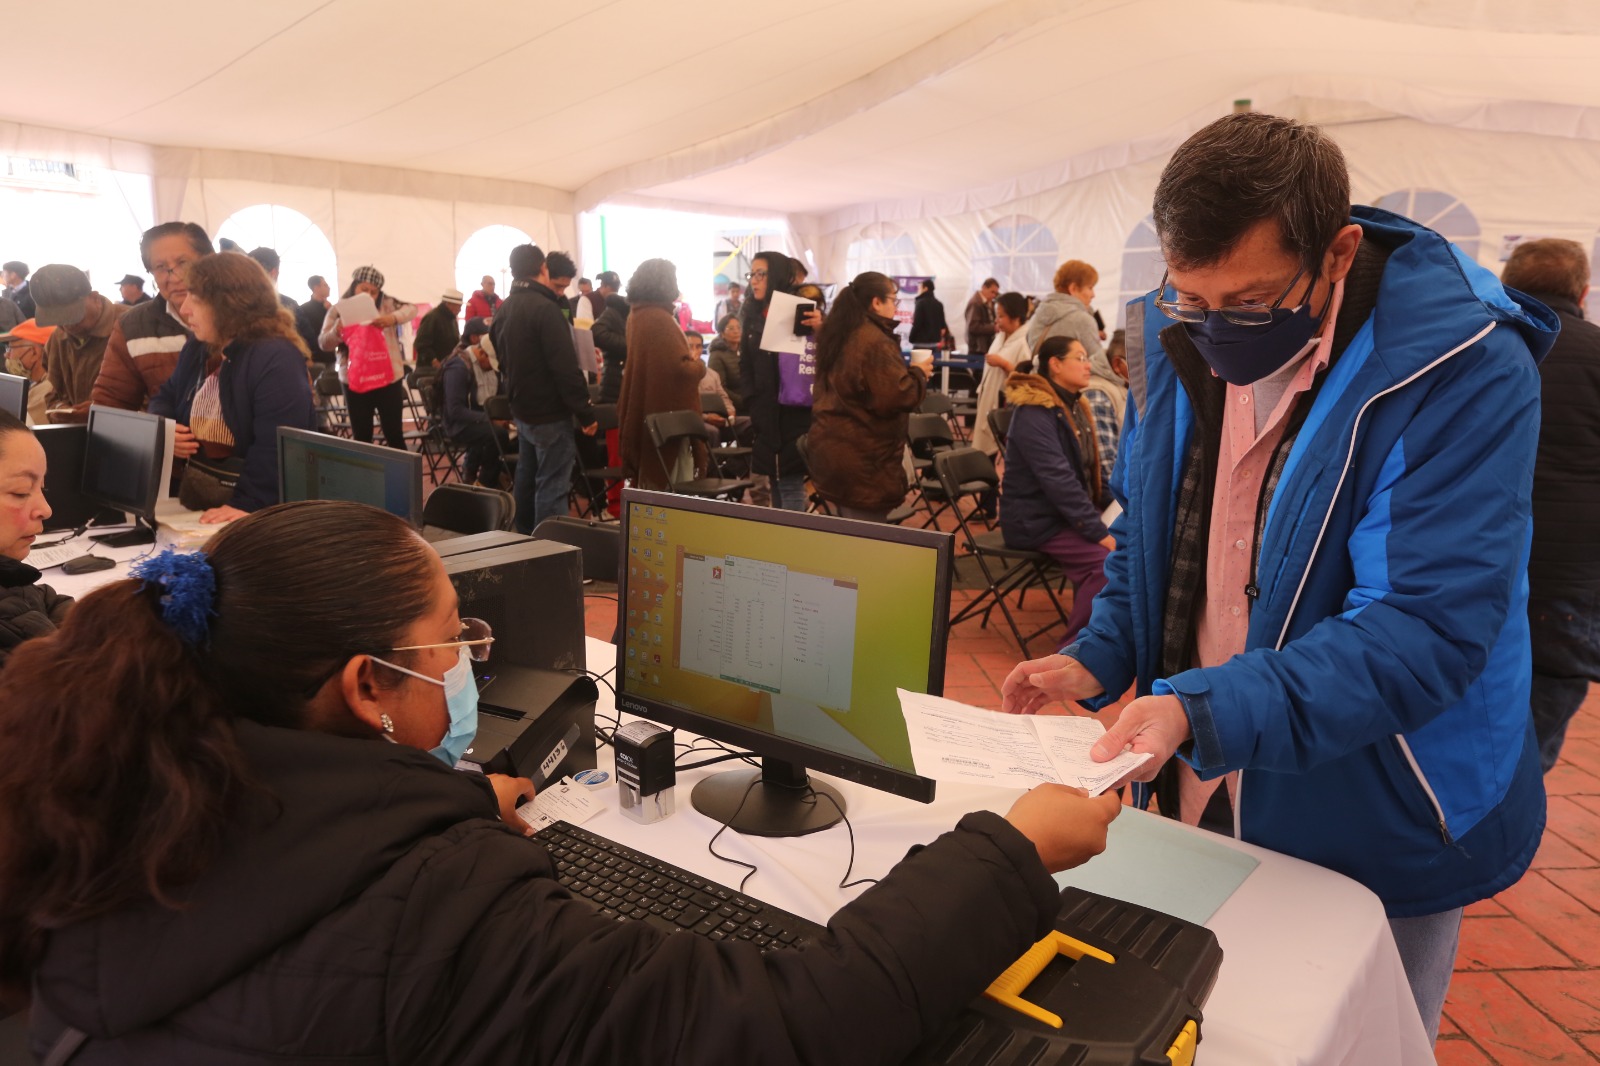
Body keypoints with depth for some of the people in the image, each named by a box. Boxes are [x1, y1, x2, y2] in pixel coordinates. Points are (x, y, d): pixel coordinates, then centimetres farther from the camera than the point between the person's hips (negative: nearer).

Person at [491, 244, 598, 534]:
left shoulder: (504, 310, 9)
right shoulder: (545, 308, -19)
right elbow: (565, 368, -23)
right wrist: (586, 412, -18)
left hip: (522, 410, 9)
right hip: (550, 413, -9)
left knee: (526, 480, 19)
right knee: (552, 487, -5)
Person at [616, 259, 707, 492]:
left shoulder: (636, 315, 9)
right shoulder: (660, 319, -19)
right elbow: (680, 369, -26)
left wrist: (687, 358, 16)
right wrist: (699, 363, -5)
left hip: (645, 414, 9)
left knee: (650, 483, 18)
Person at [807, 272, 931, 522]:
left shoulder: (840, 334, 11)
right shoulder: (875, 342, -18)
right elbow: (898, 397, -21)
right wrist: (919, 372, -4)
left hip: (833, 446, 10)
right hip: (861, 456, -10)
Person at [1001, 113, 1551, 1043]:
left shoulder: (1464, 373, -23)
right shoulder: (1180, 342, -5)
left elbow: (1428, 626, -29)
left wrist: (1208, 711, -39)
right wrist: (1099, 658, -8)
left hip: (1375, 833, -4)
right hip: (1202, 795, 5)